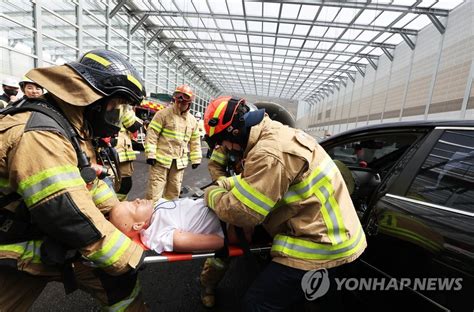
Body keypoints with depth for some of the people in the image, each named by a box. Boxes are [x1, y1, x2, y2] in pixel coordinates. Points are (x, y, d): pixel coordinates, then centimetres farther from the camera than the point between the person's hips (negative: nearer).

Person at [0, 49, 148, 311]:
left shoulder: (70, 126, 1)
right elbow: (75, 219, -31)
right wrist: (130, 258, -21)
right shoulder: (38, 135, -30)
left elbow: (87, 180, 10)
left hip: (54, 241, 8)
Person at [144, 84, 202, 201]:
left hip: (180, 161, 5)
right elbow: (152, 134, -8)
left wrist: (195, 159, 11)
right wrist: (150, 154, -14)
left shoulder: (192, 120, 11)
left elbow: (195, 142, 15)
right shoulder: (164, 113, -5)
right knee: (154, 191, -2)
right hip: (162, 158, -5)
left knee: (174, 191, 15)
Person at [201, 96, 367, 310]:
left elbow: (240, 212, -23)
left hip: (321, 243, -10)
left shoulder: (270, 152, -28)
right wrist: (224, 184, 11)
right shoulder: (275, 133, 7)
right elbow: (256, 179, 19)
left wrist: (212, 195, -5)